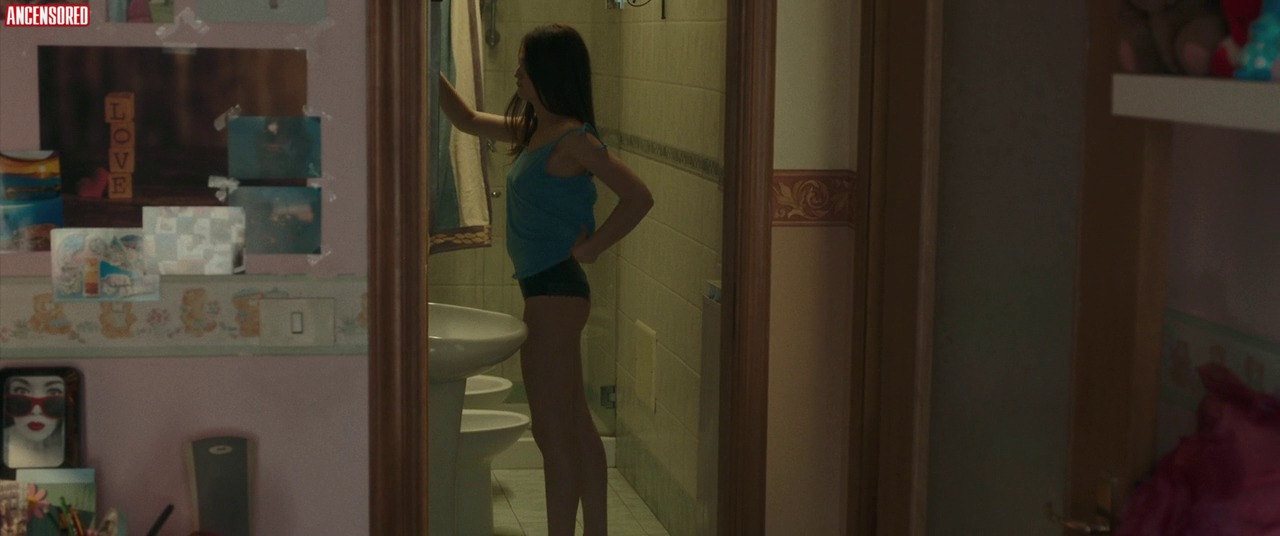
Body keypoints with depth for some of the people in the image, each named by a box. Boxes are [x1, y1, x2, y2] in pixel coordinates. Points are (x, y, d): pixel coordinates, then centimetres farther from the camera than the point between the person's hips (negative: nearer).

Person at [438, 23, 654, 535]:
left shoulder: (573, 139, -15)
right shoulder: (533, 131, 11)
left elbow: (639, 196, -22)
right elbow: (469, 121, 25)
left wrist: (590, 247, -17)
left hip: (556, 291, -10)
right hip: (547, 289, 10)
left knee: (553, 431, -5)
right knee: (576, 427, 15)